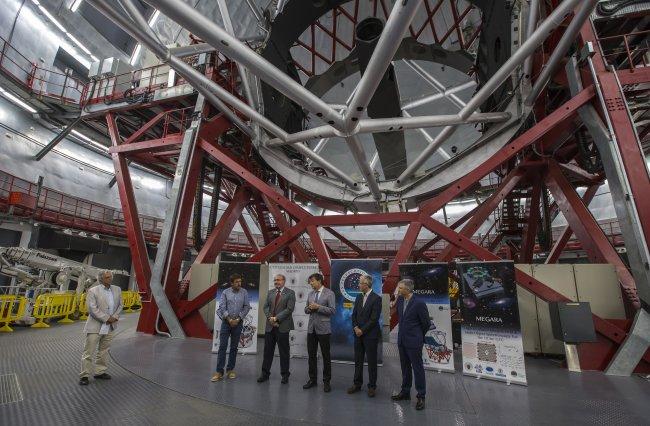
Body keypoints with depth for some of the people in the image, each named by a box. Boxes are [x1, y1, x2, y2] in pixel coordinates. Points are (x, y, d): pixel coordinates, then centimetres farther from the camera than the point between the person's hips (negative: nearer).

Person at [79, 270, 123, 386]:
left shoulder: (117, 289, 5)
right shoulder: (92, 291, -11)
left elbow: (120, 305, 8)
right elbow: (93, 309, -16)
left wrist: (115, 317, -7)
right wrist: (107, 318, -16)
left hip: (110, 326, 5)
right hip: (95, 326, -5)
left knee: (104, 351, 15)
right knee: (89, 352, 2)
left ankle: (100, 372, 26)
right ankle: (84, 375, 14)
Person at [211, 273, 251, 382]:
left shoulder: (244, 292, -1)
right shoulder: (225, 292, -2)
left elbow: (246, 307, -2)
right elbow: (222, 307, -6)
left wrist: (238, 319, -8)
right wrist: (229, 319, -12)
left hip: (238, 323, 1)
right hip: (226, 321, -1)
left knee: (234, 347, 9)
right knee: (222, 347, -1)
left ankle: (230, 370, 21)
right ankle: (219, 371, 6)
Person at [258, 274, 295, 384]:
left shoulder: (290, 293, -4)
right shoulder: (270, 292, 11)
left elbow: (289, 309, -12)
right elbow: (266, 307, 7)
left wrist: (276, 318, -15)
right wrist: (270, 318, -10)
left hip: (282, 326, -4)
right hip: (270, 326, 4)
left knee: (284, 352, 6)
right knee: (268, 350, 11)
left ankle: (285, 375, 21)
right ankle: (265, 373, 25)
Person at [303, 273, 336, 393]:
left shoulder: (329, 293, -8)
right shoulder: (310, 294, 10)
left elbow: (332, 310, -14)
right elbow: (306, 310, 15)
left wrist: (318, 307, -19)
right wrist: (309, 308, -7)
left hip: (323, 329, -5)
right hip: (311, 328, 5)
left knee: (326, 356, 5)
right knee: (311, 355, 12)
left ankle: (326, 381, 19)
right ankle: (312, 379, 28)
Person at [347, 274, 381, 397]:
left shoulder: (376, 298, -13)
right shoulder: (358, 297, 7)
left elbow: (374, 319, -17)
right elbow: (354, 314, 9)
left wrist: (362, 330, -14)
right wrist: (355, 327, -6)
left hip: (370, 335, -6)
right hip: (358, 334, 6)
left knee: (372, 362, 7)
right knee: (358, 360, 14)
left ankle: (372, 386, 22)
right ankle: (357, 384, 28)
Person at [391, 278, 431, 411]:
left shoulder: (419, 303, -19)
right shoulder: (400, 300, 0)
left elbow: (427, 323, -8)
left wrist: (418, 335, 5)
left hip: (414, 342, -6)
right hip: (401, 340, 6)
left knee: (418, 368, 6)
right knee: (405, 368, 18)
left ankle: (421, 396, 20)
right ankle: (405, 392, 33)